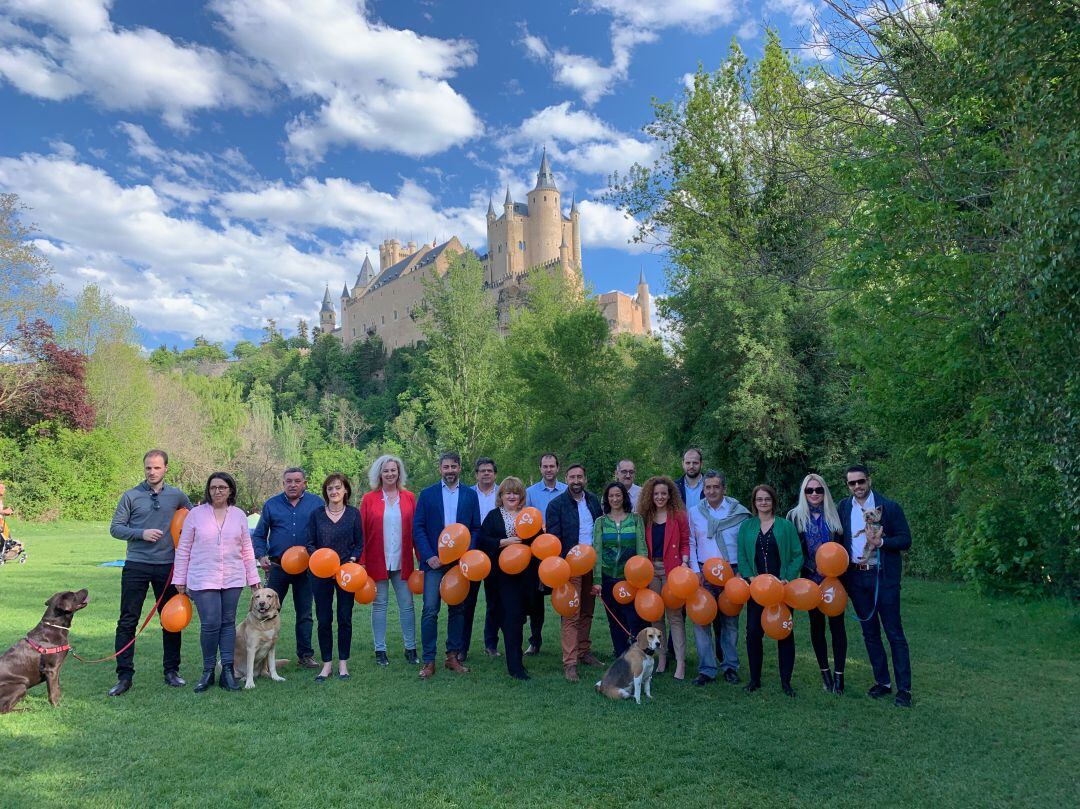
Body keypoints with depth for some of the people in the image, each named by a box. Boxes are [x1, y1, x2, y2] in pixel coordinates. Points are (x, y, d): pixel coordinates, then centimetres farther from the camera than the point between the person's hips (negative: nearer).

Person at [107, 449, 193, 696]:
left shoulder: (177, 496, 5)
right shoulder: (131, 496, 0)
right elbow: (115, 528, 0)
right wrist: (141, 533, -14)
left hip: (167, 566, 2)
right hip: (136, 566, -1)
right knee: (128, 621, 0)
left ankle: (171, 670, 20)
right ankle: (124, 675, 8)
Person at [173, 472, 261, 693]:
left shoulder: (239, 515, 6)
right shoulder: (196, 514, 0)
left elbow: (247, 549, 11)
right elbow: (183, 548, 4)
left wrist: (253, 577, 11)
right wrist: (179, 579, 2)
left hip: (232, 579, 2)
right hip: (203, 579, -2)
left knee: (228, 623, 5)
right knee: (210, 624, -7)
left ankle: (227, 672, 12)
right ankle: (208, 672, 10)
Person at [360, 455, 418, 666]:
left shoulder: (409, 498, 5)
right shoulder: (369, 499, 1)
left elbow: (416, 529, 6)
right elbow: (361, 532, 0)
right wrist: (361, 561, -6)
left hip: (402, 561, 1)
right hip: (377, 561, -1)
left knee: (407, 605, 5)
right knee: (379, 604, 8)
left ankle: (410, 648, 16)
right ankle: (380, 650, 18)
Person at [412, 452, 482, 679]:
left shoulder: (470, 495, 8)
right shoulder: (427, 494, 4)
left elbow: (475, 529, 6)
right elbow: (418, 528, 0)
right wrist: (428, 556, -11)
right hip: (435, 561, -2)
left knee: (458, 610, 9)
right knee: (430, 610, -7)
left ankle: (453, 656, 21)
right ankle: (429, 660, 2)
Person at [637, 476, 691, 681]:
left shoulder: (678, 515, 1)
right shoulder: (645, 516, 10)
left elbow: (685, 542, 2)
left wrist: (684, 562, -11)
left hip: (671, 568, -4)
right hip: (650, 569, 4)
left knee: (674, 615, -4)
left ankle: (680, 662, -1)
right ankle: (661, 656, 18)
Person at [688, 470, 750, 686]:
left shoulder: (739, 512, 1)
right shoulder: (695, 512, 5)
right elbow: (691, 544, 8)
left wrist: (741, 571, -4)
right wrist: (695, 571, -1)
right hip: (704, 573, 1)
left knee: (730, 621, 8)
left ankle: (730, 666, 22)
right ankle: (706, 669, 6)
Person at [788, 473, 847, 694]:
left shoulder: (834, 514, 5)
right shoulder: (795, 516, 2)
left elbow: (844, 545, 9)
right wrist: (814, 568, -10)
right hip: (811, 579, 0)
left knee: (836, 623, -1)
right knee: (817, 624, 7)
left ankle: (839, 674, 7)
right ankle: (825, 672, 19)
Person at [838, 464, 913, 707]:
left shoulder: (889, 507, -6)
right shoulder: (843, 508, 5)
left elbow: (906, 540, -6)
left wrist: (880, 542, -22)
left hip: (883, 577, -4)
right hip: (856, 577, 4)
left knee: (894, 633, 0)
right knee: (870, 632, 12)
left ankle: (904, 689, 8)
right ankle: (882, 682, 24)